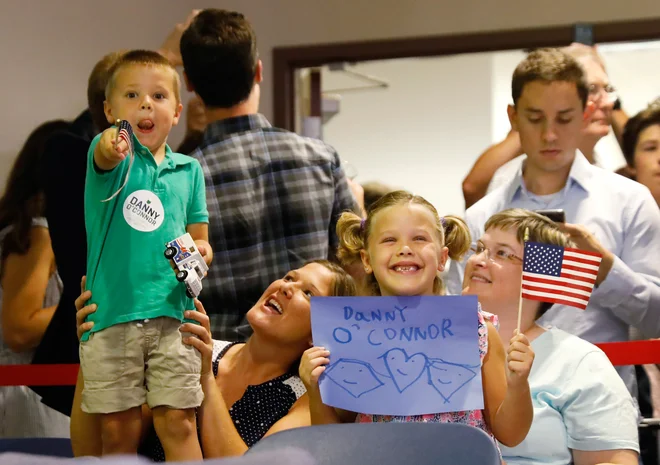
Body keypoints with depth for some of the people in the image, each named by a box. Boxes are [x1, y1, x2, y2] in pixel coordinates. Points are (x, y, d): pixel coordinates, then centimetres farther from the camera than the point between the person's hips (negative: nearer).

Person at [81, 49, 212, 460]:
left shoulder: (189, 170, 12)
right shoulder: (114, 158, 1)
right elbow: (105, 156, -25)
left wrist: (199, 253, -8)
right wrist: (112, 146, -49)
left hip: (172, 316, 2)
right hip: (110, 317, -2)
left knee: (177, 424, -2)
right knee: (118, 430, 3)